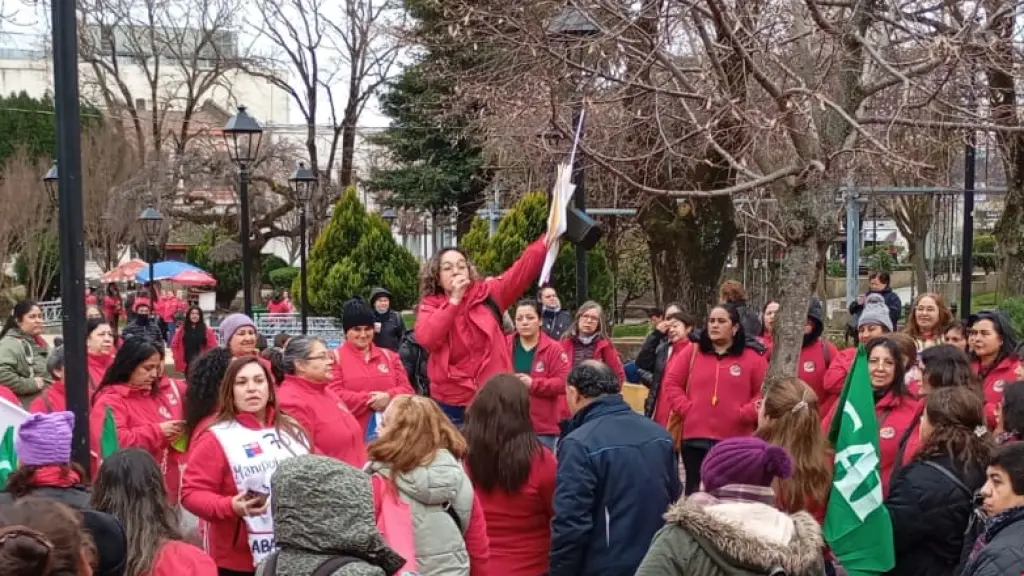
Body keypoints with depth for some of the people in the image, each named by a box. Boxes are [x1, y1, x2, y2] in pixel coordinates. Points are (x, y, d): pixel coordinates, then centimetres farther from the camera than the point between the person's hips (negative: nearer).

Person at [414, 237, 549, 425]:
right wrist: (454, 300, -15)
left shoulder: (488, 295, 1)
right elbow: (426, 339, -17)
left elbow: (524, 267, -9)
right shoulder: (430, 305, 2)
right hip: (451, 405, 0)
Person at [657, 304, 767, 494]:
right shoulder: (692, 352, 9)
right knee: (694, 490, 10)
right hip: (695, 437, 2)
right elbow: (671, 384, 10)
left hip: (735, 441, -2)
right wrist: (686, 408, -2)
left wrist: (744, 414, -9)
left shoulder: (752, 358, 3)